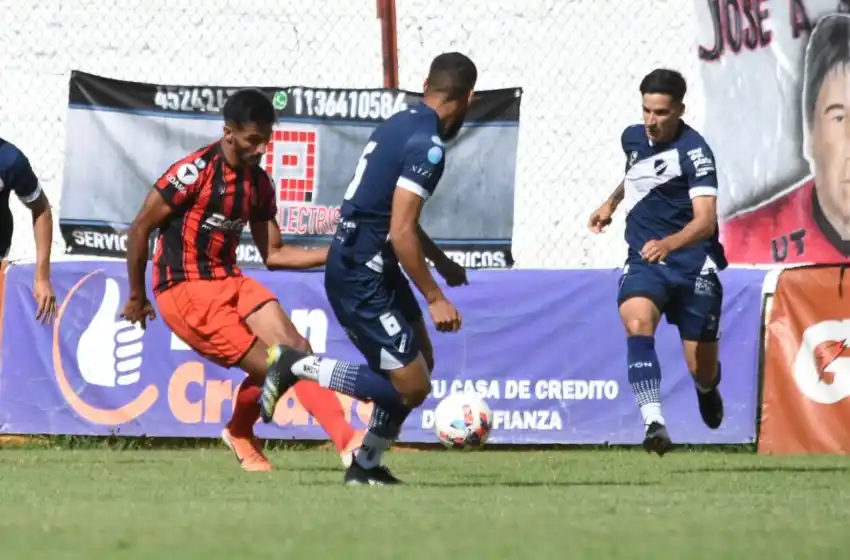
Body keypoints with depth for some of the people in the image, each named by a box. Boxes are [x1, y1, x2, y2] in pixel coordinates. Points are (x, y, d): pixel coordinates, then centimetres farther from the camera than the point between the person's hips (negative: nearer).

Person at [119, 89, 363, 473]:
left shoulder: (258, 183, 7)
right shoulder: (195, 172, -15)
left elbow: (273, 254, 13)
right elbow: (139, 230, -9)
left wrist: (331, 254, 0)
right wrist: (136, 297, -4)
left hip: (229, 280, 7)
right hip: (184, 290, -7)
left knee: (296, 349, -14)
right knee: (266, 365, -13)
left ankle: (347, 441, -13)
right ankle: (240, 433, 15)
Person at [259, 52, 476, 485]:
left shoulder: (401, 124, 11)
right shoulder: (427, 145, -18)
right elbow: (401, 232, -23)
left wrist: (442, 262, 33)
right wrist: (435, 298, -18)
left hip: (371, 267, 10)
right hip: (360, 275, -10)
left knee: (421, 362, 18)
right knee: (412, 386, -7)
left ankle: (367, 465, 22)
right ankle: (298, 366, -4)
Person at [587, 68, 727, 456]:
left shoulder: (694, 151, -17)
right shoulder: (633, 138, 4)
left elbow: (705, 221, -28)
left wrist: (668, 243, -45)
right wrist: (611, 203, 34)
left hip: (692, 263, -4)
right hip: (644, 261, 4)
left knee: (702, 372, 4)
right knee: (636, 319, -31)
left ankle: (707, 391, 45)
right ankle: (653, 421, -41)